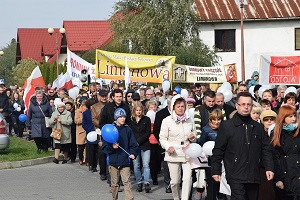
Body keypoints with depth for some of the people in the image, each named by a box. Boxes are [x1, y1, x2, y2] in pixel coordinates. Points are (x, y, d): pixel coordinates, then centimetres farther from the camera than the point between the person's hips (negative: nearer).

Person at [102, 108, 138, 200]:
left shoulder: (128, 129, 3)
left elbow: (133, 144, 5)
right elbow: (104, 147, 0)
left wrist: (133, 153, -11)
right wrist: (112, 147, -18)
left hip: (125, 161, 0)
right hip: (113, 161, 0)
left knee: (127, 182, -8)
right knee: (114, 184, 9)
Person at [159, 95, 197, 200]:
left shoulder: (189, 120, 9)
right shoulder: (167, 121, 0)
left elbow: (194, 138, 21)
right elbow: (162, 138, 1)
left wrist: (193, 137, -3)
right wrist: (168, 147, -17)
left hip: (187, 154, 2)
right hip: (173, 155, -2)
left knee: (188, 179, -12)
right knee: (175, 181, 3)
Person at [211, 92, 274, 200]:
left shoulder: (258, 127, 13)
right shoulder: (226, 126, 0)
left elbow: (265, 149, 15)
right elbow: (218, 150, 0)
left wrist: (269, 168, 4)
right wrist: (216, 171, -2)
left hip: (254, 176, 5)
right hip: (236, 176, -5)